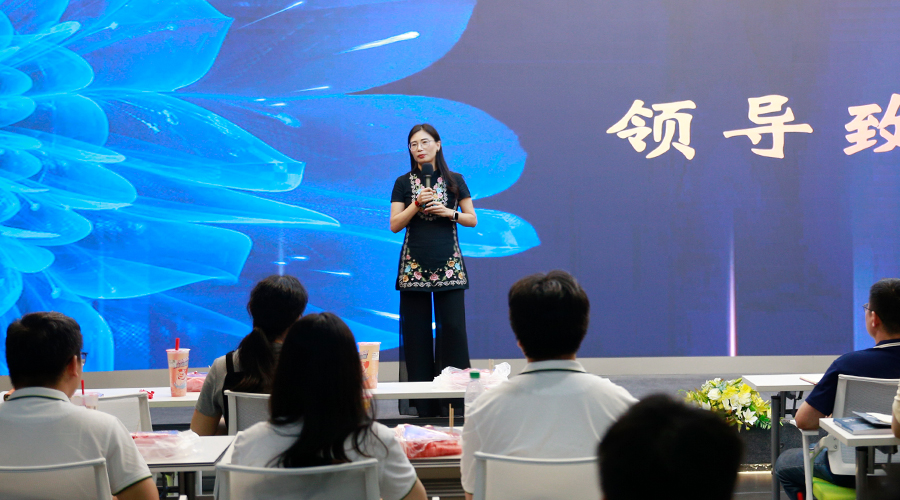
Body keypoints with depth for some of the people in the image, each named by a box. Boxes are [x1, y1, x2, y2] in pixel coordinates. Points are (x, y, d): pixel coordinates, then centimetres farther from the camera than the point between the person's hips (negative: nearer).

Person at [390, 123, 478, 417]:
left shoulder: (454, 181, 8)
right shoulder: (404, 183, 8)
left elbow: (472, 219, 9)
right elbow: (395, 225, 2)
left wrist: (449, 212, -8)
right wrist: (417, 205, -11)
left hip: (447, 264, 0)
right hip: (413, 266, 0)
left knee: (452, 327, -6)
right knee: (416, 332, 0)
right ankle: (422, 403, 3)